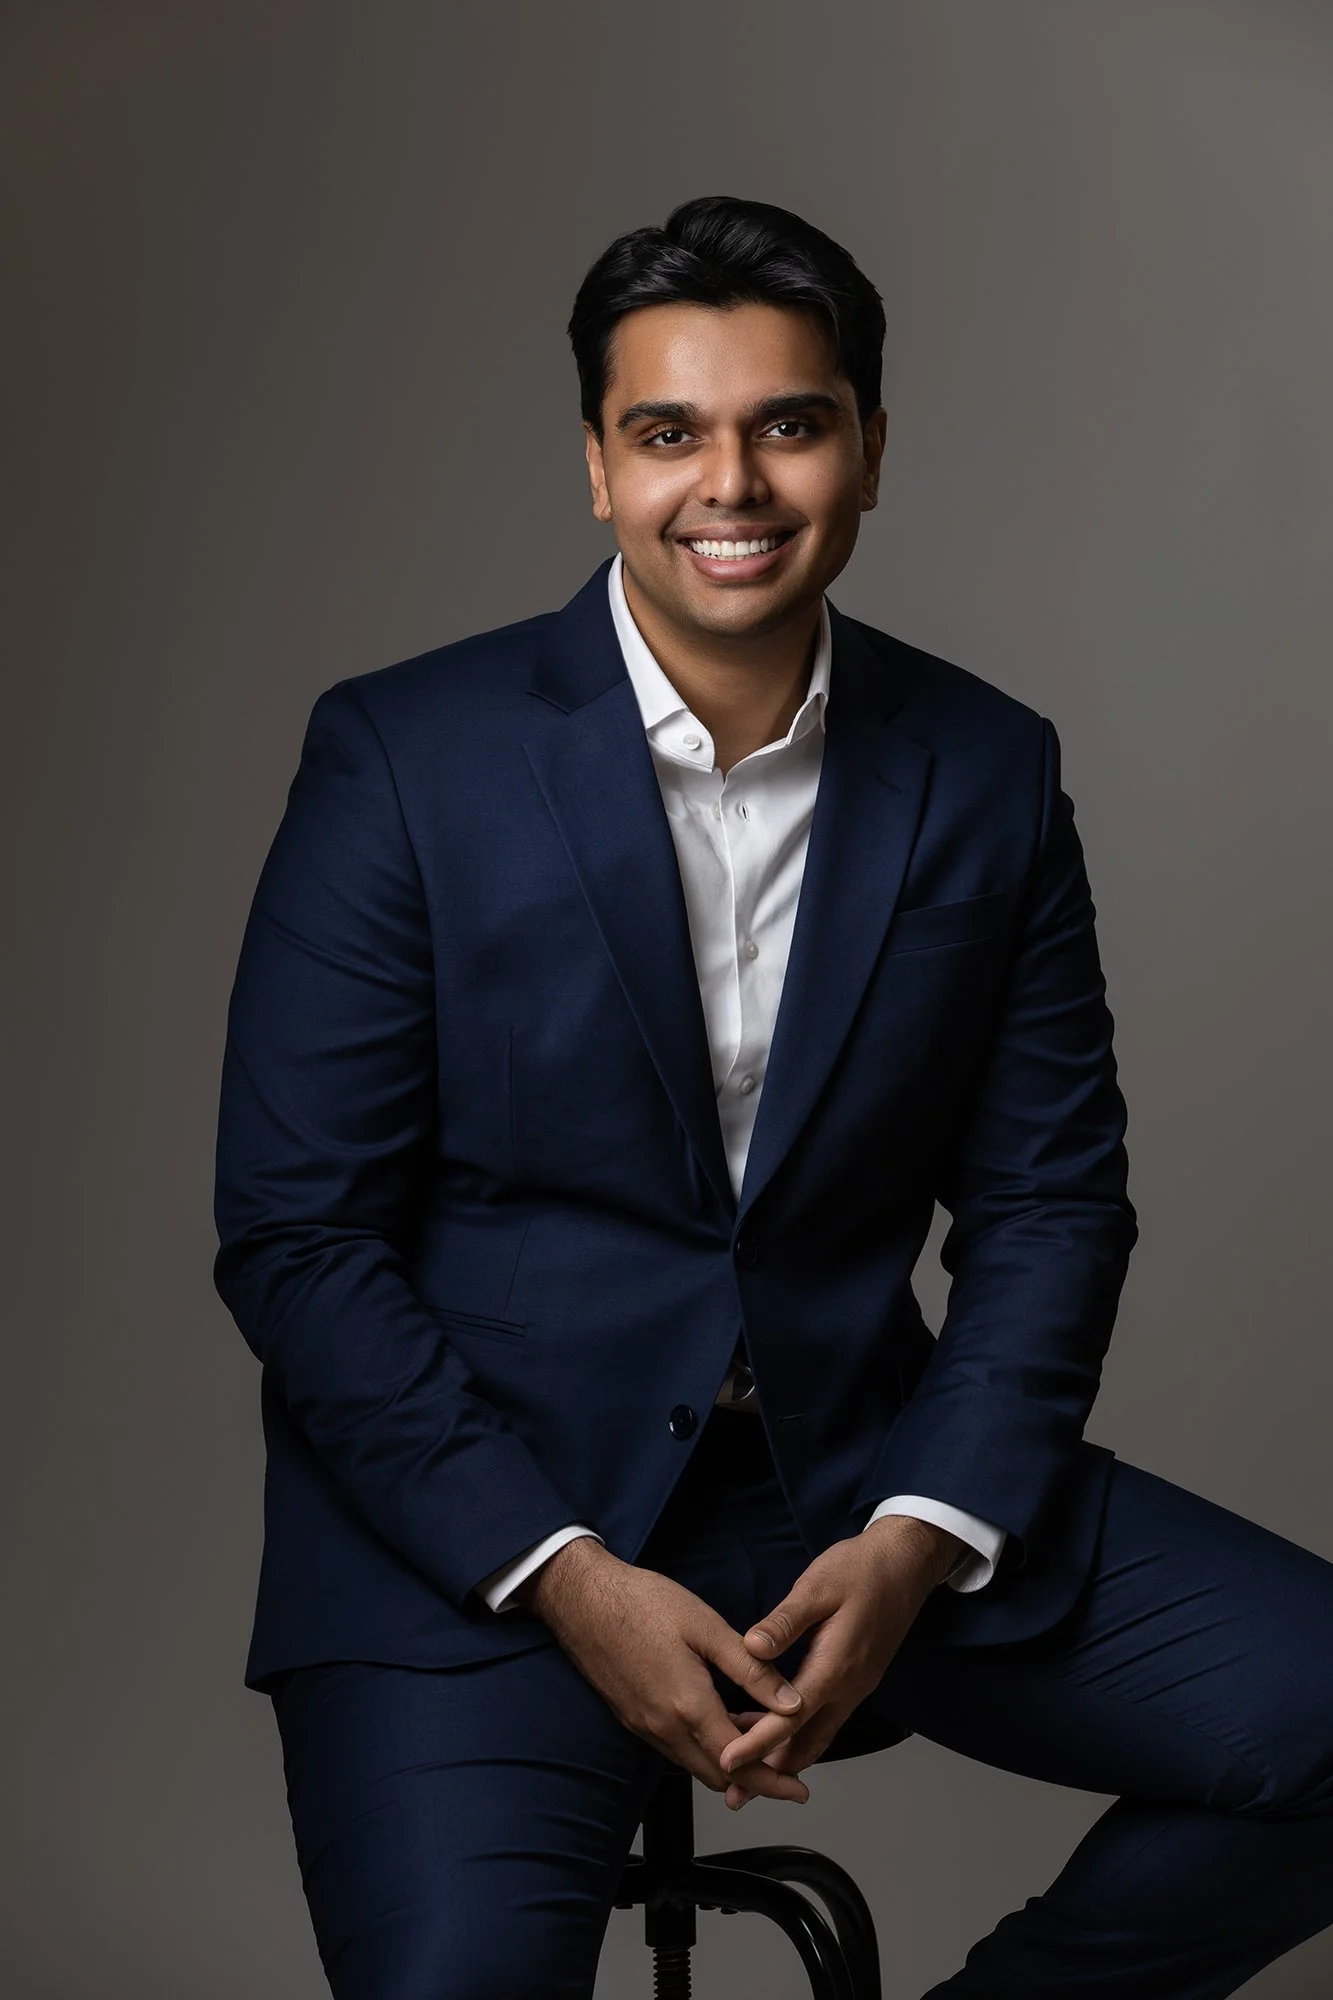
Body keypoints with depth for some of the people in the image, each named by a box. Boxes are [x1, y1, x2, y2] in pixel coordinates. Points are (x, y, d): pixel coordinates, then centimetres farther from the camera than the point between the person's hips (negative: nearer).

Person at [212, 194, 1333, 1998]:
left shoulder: (987, 772, 3)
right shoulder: (405, 758, -7)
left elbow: (1050, 1200, 6)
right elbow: (296, 1234, -7)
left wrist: (921, 1540, -10)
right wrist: (565, 1578, -15)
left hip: (861, 1474, 4)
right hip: (481, 1515, -3)